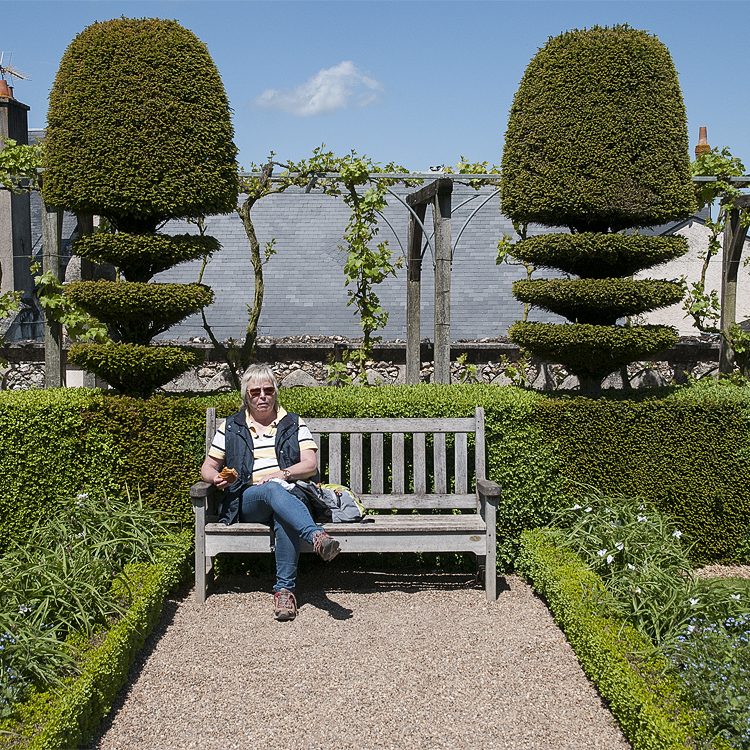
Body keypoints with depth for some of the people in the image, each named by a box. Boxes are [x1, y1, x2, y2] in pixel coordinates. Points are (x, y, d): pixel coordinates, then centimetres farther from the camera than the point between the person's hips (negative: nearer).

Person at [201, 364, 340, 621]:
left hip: (290, 493, 0)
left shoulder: (294, 424, 18)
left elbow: (310, 465, 8)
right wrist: (216, 478, -4)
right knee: (273, 490, -38)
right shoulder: (230, 427, 19)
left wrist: (283, 474, -11)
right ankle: (317, 536, -59)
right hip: (246, 501, 0)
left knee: (284, 515, -39)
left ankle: (284, 589, -39)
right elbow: (208, 467, 20)